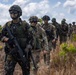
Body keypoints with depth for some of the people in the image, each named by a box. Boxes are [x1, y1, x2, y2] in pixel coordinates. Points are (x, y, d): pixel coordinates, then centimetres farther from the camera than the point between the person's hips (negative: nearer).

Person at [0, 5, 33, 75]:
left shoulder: (25, 25, -4)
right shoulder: (7, 25, 4)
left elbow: (30, 38, -4)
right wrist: (7, 39, -15)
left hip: (23, 52, -1)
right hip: (10, 52, 1)